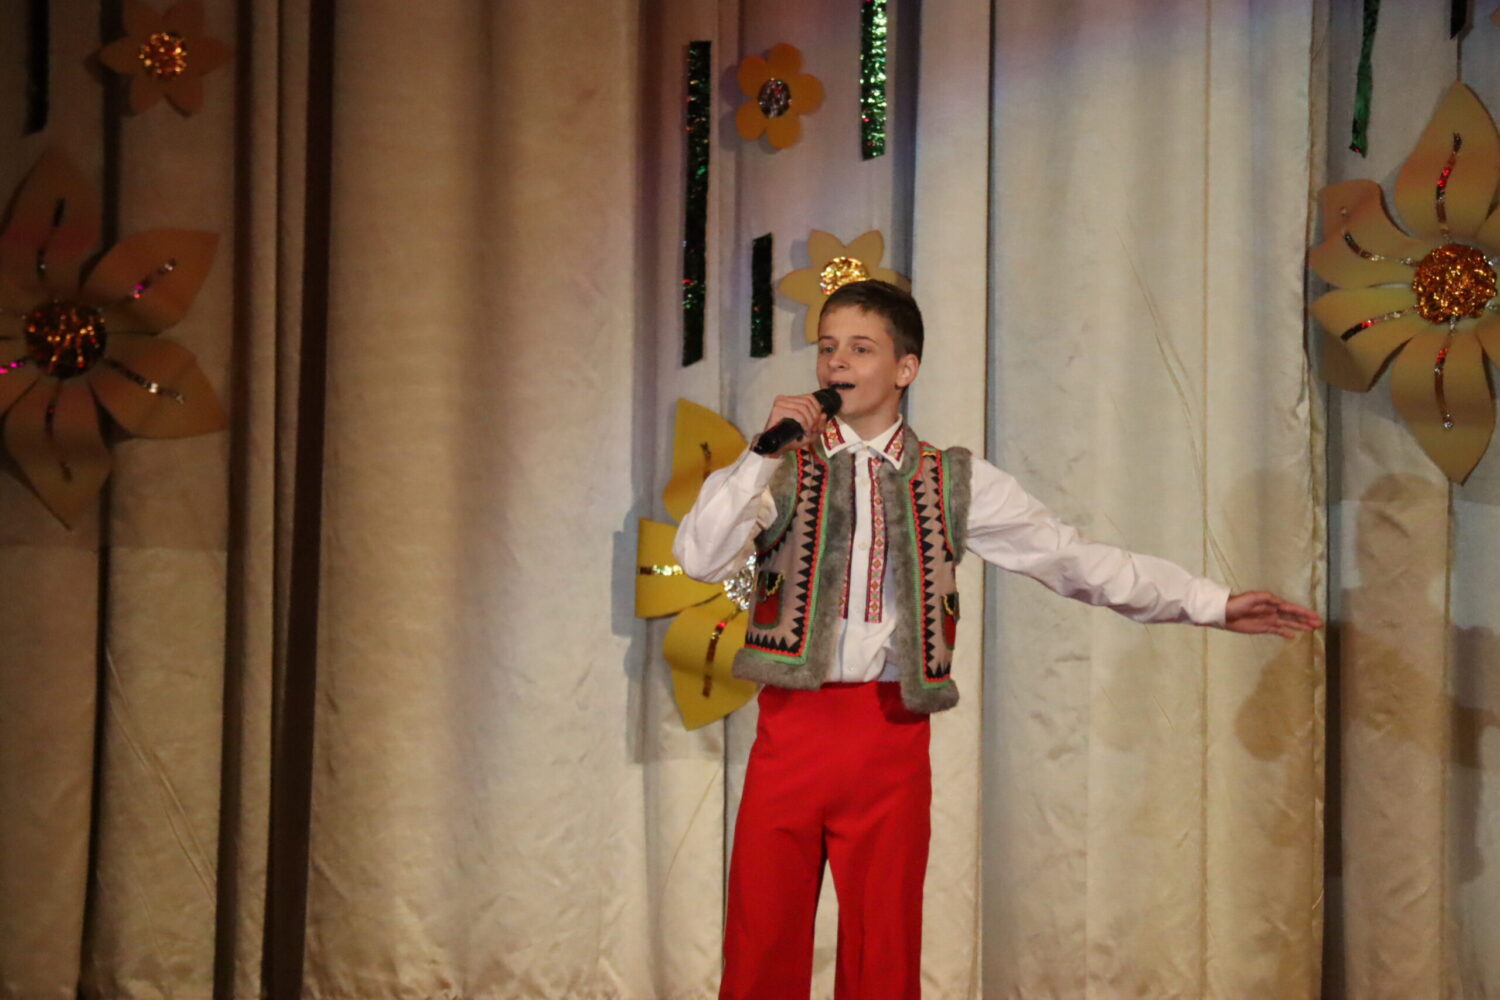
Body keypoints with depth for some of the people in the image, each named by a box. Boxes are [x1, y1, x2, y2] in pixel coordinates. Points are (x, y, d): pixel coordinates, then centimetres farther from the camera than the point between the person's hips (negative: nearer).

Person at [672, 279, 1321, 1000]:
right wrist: (764, 452, -9)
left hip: (892, 737, 0)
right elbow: (701, 559, -4)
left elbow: (1073, 558, 9)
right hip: (791, 725, 0)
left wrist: (1213, 603, 6)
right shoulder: (781, 469, 8)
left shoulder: (953, 482, 8)